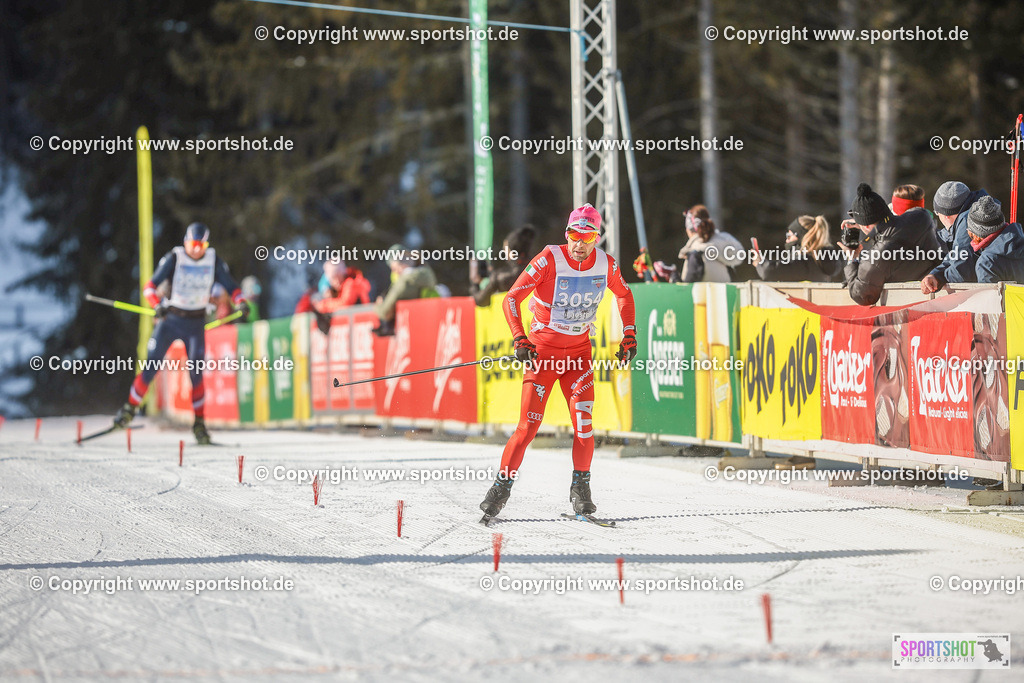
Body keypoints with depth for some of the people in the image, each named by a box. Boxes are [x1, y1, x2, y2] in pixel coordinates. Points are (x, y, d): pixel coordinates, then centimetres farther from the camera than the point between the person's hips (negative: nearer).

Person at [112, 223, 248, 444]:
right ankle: (130, 408, 12)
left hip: (196, 324, 1)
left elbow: (230, 285, -1)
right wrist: (157, 305, -35)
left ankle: (199, 422, 0)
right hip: (170, 319, -1)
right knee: (151, 367, -5)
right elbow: (151, 286, -15)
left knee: (196, 372, -9)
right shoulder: (174, 258, -10)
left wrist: (241, 301, -22)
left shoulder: (213, 260, -2)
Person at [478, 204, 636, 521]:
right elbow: (511, 299, -16)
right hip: (543, 348, -3)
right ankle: (502, 487, 3)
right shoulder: (550, 259, -17)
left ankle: (580, 489, 5)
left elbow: (624, 294, 17)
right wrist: (519, 339, -27)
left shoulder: (606, 265, -6)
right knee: (529, 425, -9)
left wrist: (629, 334, 9)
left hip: (579, 351, 3)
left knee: (583, 419, -12)